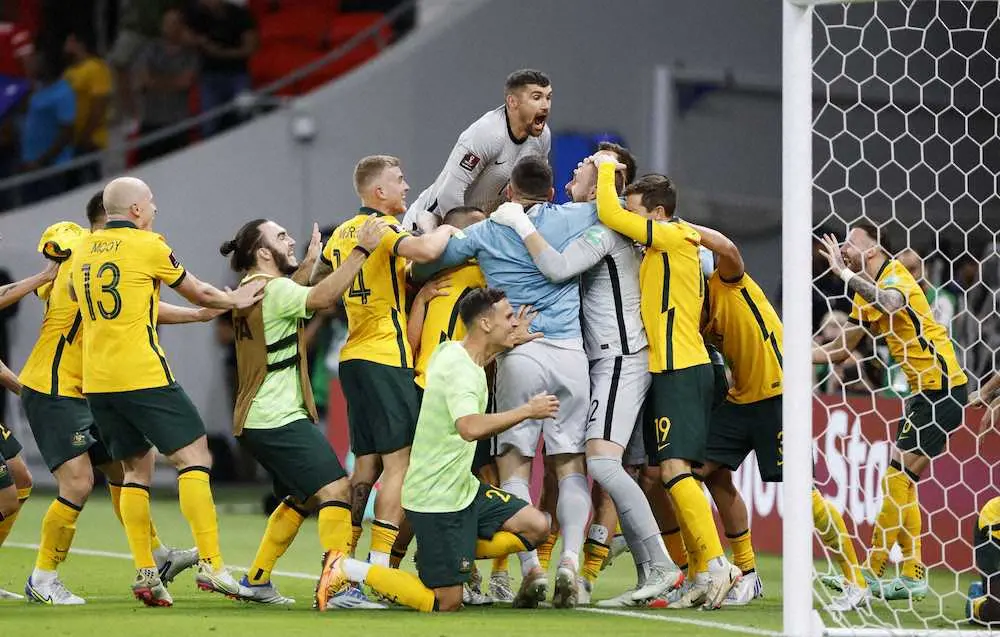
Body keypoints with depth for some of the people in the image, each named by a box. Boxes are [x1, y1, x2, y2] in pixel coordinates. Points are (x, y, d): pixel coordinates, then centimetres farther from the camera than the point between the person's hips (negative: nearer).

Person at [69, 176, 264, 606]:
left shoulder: (83, 249, 12)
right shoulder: (148, 246, -4)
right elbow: (199, 293, 6)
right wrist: (235, 300, 25)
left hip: (96, 382, 6)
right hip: (143, 374, -6)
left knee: (137, 466, 14)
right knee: (193, 456, -3)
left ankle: (145, 572, 6)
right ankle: (210, 563, -13)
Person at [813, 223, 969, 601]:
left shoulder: (895, 275, -13)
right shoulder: (868, 292, 15)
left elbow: (888, 302, -39)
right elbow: (840, 350, 19)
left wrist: (844, 272, -33)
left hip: (942, 387, -10)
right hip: (923, 390, 10)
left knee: (898, 479, -10)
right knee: (901, 481, 11)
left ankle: (871, 574, -8)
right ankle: (913, 576, 14)